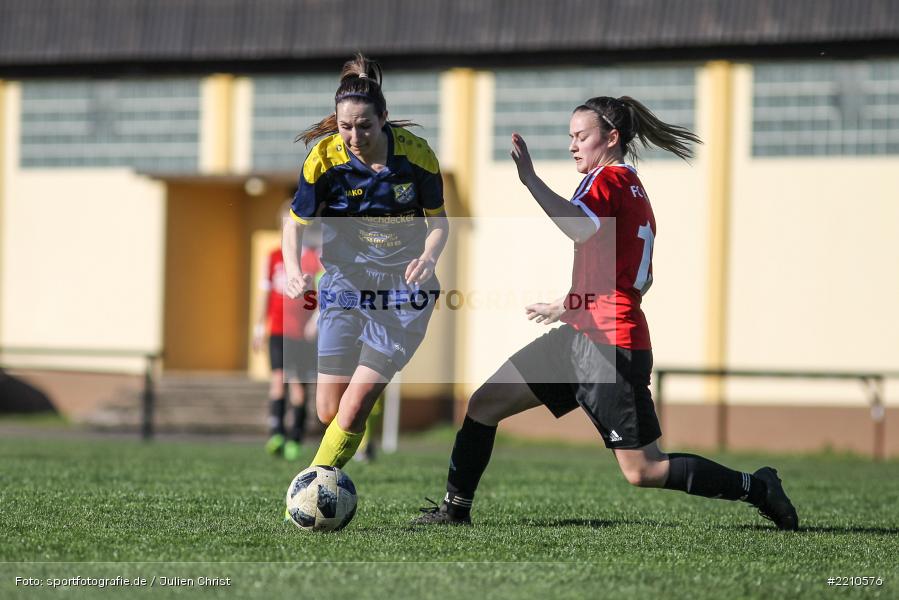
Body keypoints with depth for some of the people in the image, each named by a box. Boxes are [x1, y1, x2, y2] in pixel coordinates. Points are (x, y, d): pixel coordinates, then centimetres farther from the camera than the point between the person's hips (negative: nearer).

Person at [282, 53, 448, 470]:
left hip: (404, 286, -2)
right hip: (345, 283, 2)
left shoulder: (415, 154, -13)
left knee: (353, 408, -13)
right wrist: (293, 270, -22)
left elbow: (438, 220, 1)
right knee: (328, 412, -1)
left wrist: (428, 258, -20)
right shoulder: (324, 157, -13)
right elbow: (296, 223, -3)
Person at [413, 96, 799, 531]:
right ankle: (455, 508, 14)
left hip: (606, 347, -10)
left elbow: (581, 228, -32)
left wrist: (530, 180, -31)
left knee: (642, 471, -7)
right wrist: (571, 306, 31)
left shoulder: (608, 180, -9)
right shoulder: (633, 189, 19)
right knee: (485, 403, 8)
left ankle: (755, 488, 4)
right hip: (581, 336, 10)